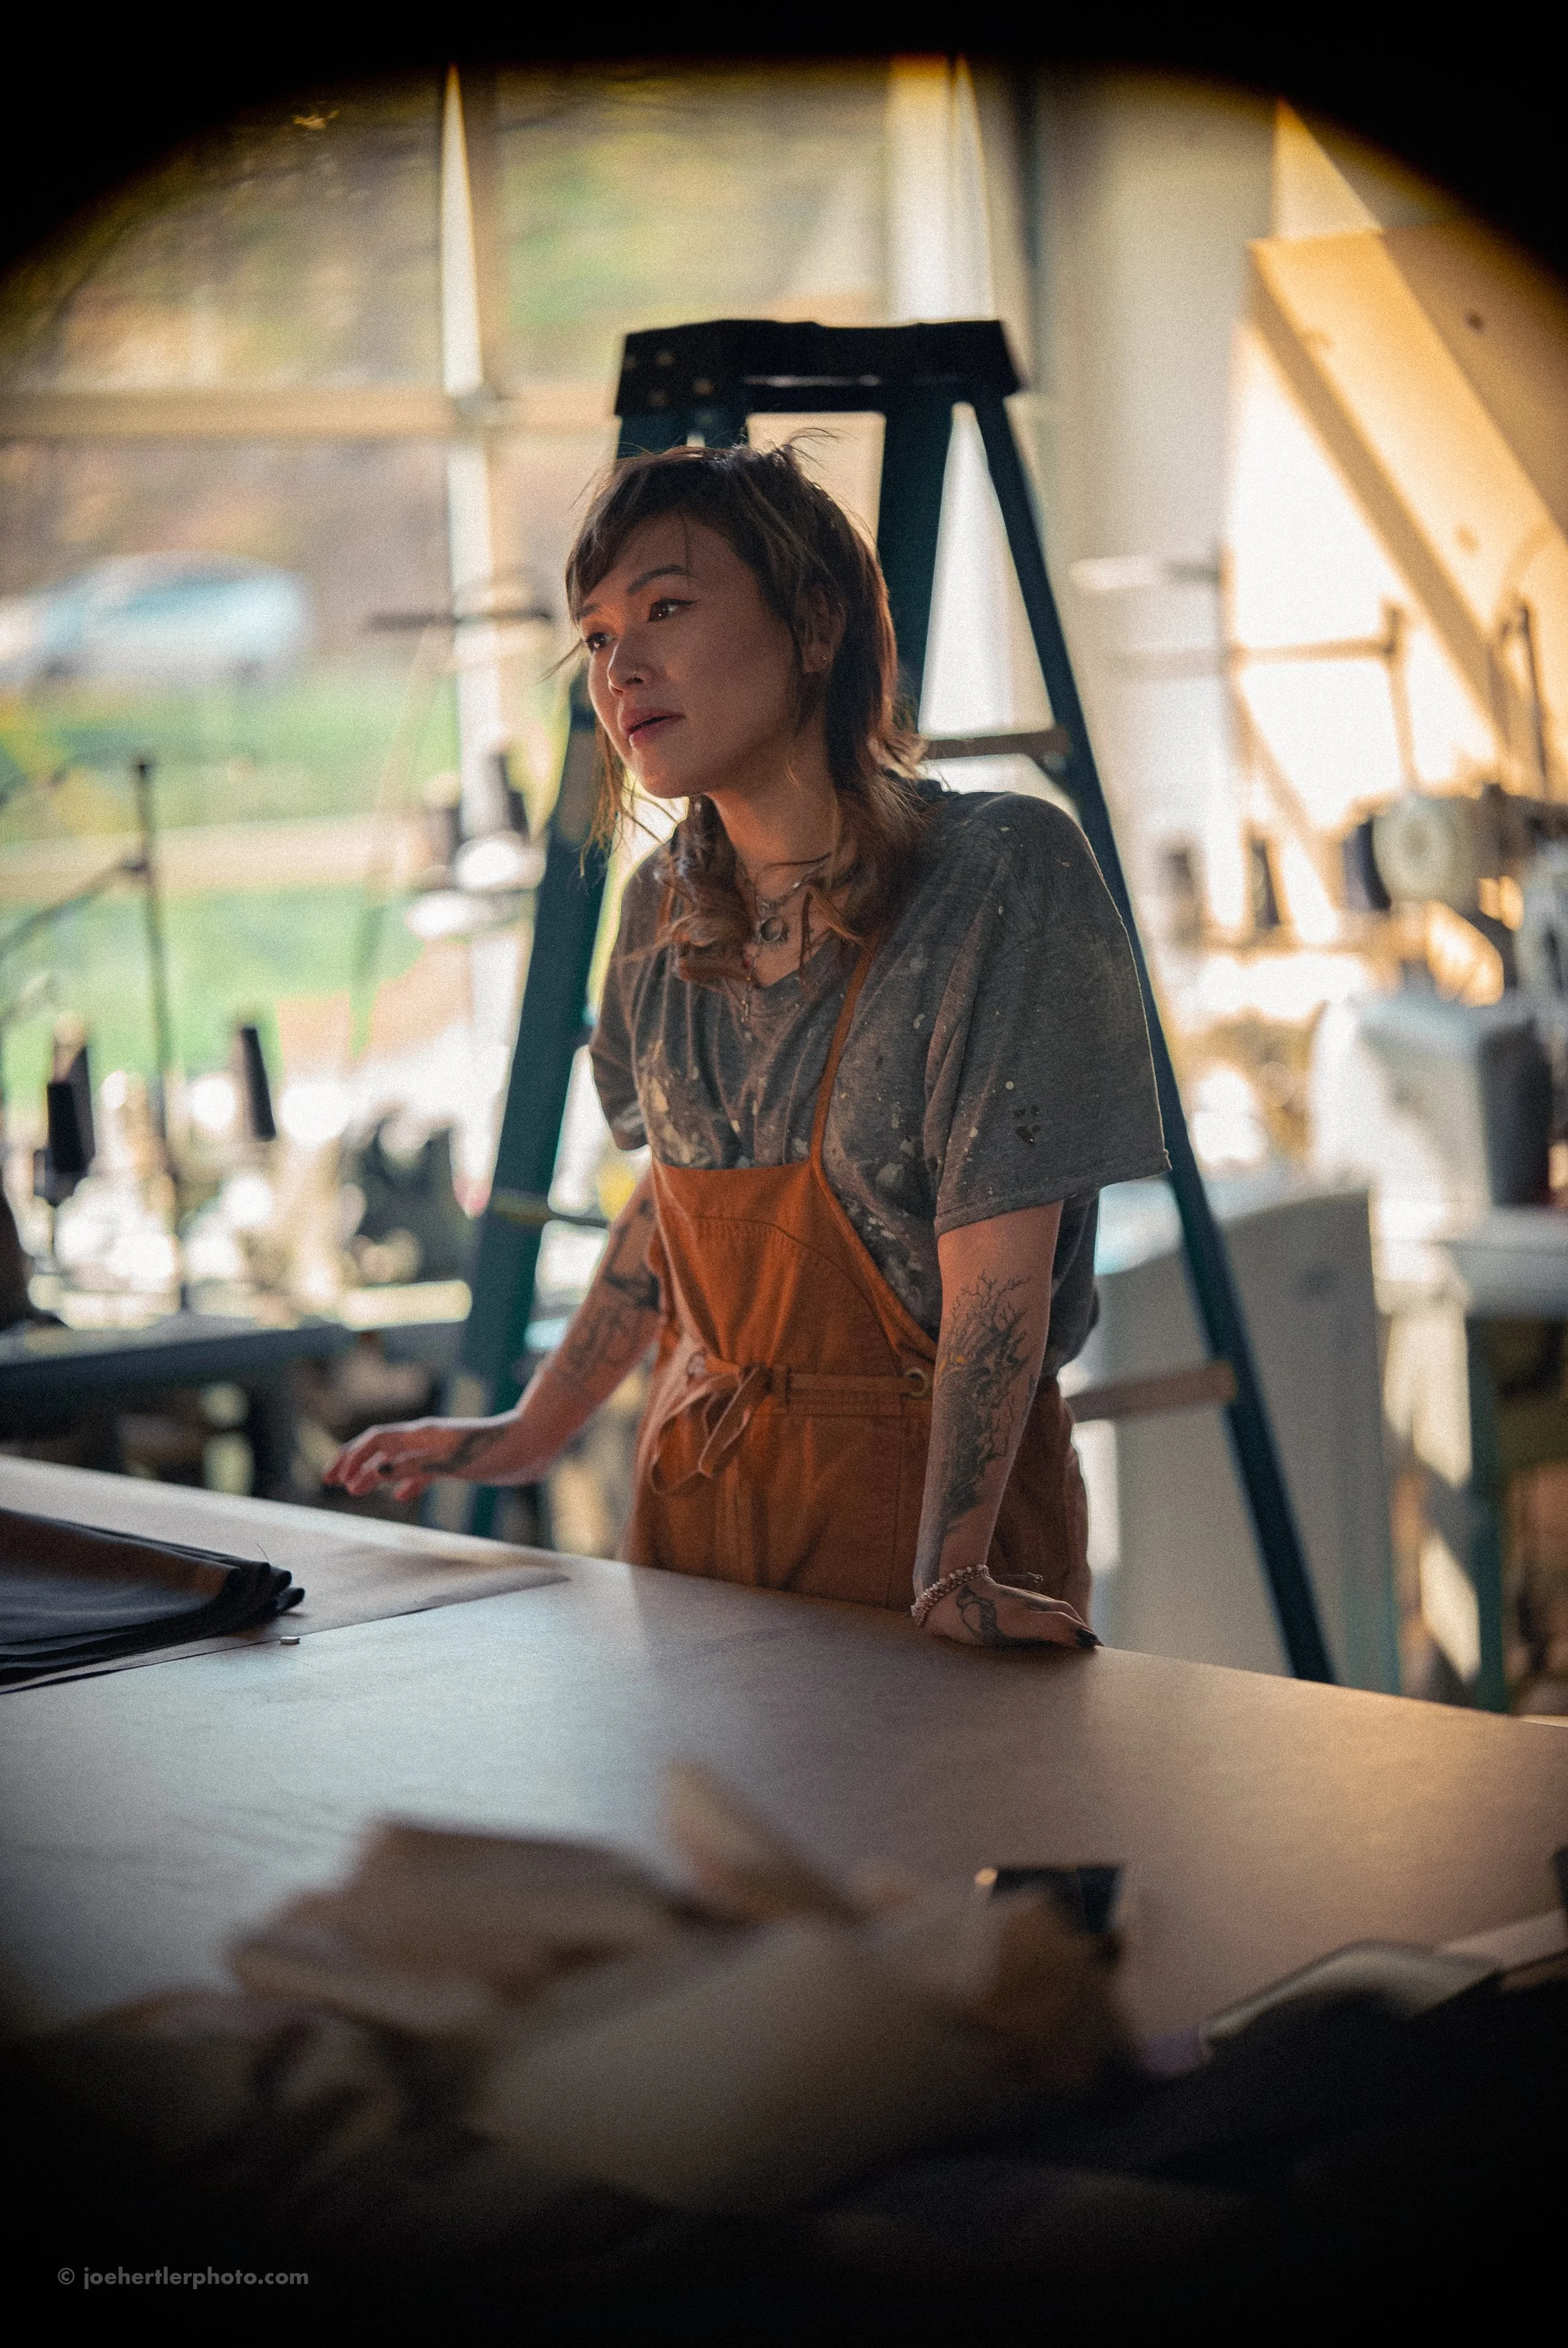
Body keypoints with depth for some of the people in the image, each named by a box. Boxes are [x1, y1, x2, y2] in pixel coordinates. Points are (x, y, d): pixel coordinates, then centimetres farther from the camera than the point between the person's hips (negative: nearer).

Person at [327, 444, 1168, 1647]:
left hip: (925, 1497, -5)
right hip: (696, 1494, 5)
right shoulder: (666, 906, 1)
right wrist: (529, 1435, 21)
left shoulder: (1001, 873, -17)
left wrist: (951, 1576, -29)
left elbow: (998, 1268, -21)